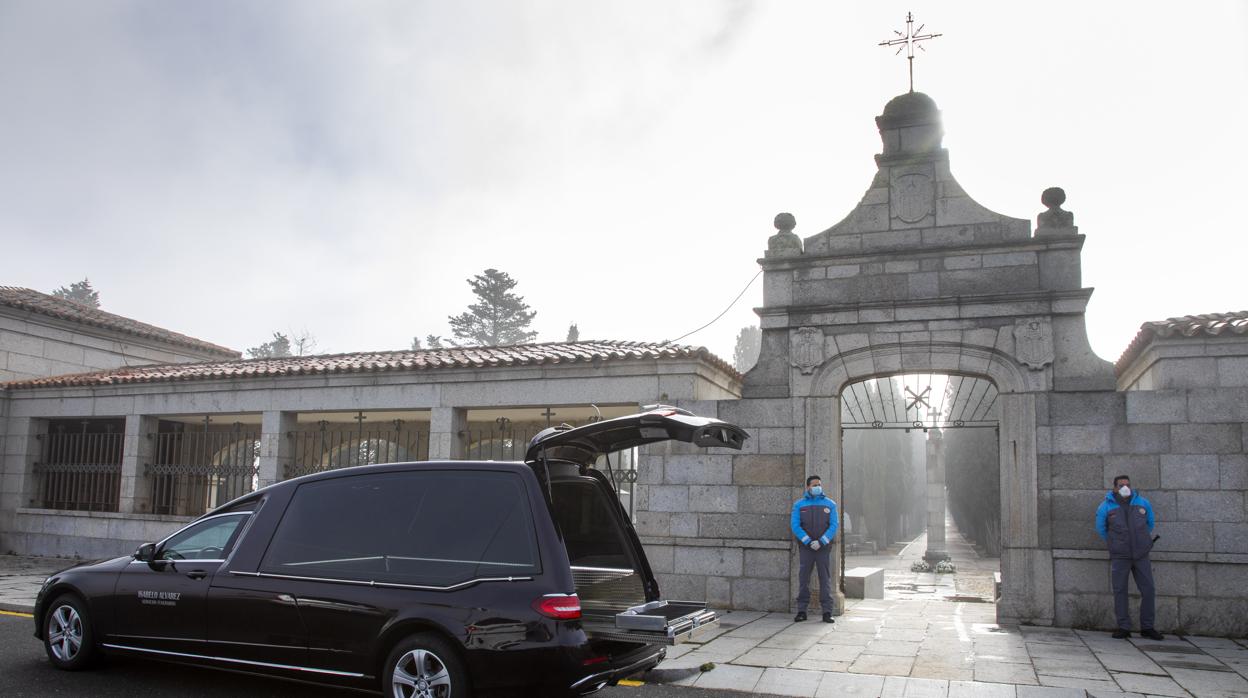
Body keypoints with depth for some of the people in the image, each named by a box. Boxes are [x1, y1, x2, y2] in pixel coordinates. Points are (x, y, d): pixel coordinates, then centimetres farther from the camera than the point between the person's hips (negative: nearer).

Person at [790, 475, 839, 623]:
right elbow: (795, 525, -3)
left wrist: (821, 542, -13)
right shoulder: (799, 505, 5)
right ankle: (801, 611, 5)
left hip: (824, 547, 0)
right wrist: (808, 542, -14)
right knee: (803, 579, 0)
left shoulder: (830, 504, 6)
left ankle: (827, 612, 2)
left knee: (825, 579, -1)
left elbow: (834, 525, -2)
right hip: (805, 548, 0)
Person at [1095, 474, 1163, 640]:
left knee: (1148, 590, 1)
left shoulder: (1142, 503, 3)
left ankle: (1147, 627, 12)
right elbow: (1101, 530, 13)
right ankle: (1124, 628, 6)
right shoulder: (1106, 507, -2)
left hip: (1141, 556, 2)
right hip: (1119, 557, -2)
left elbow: (1150, 524, 20)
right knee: (1120, 591, -1)